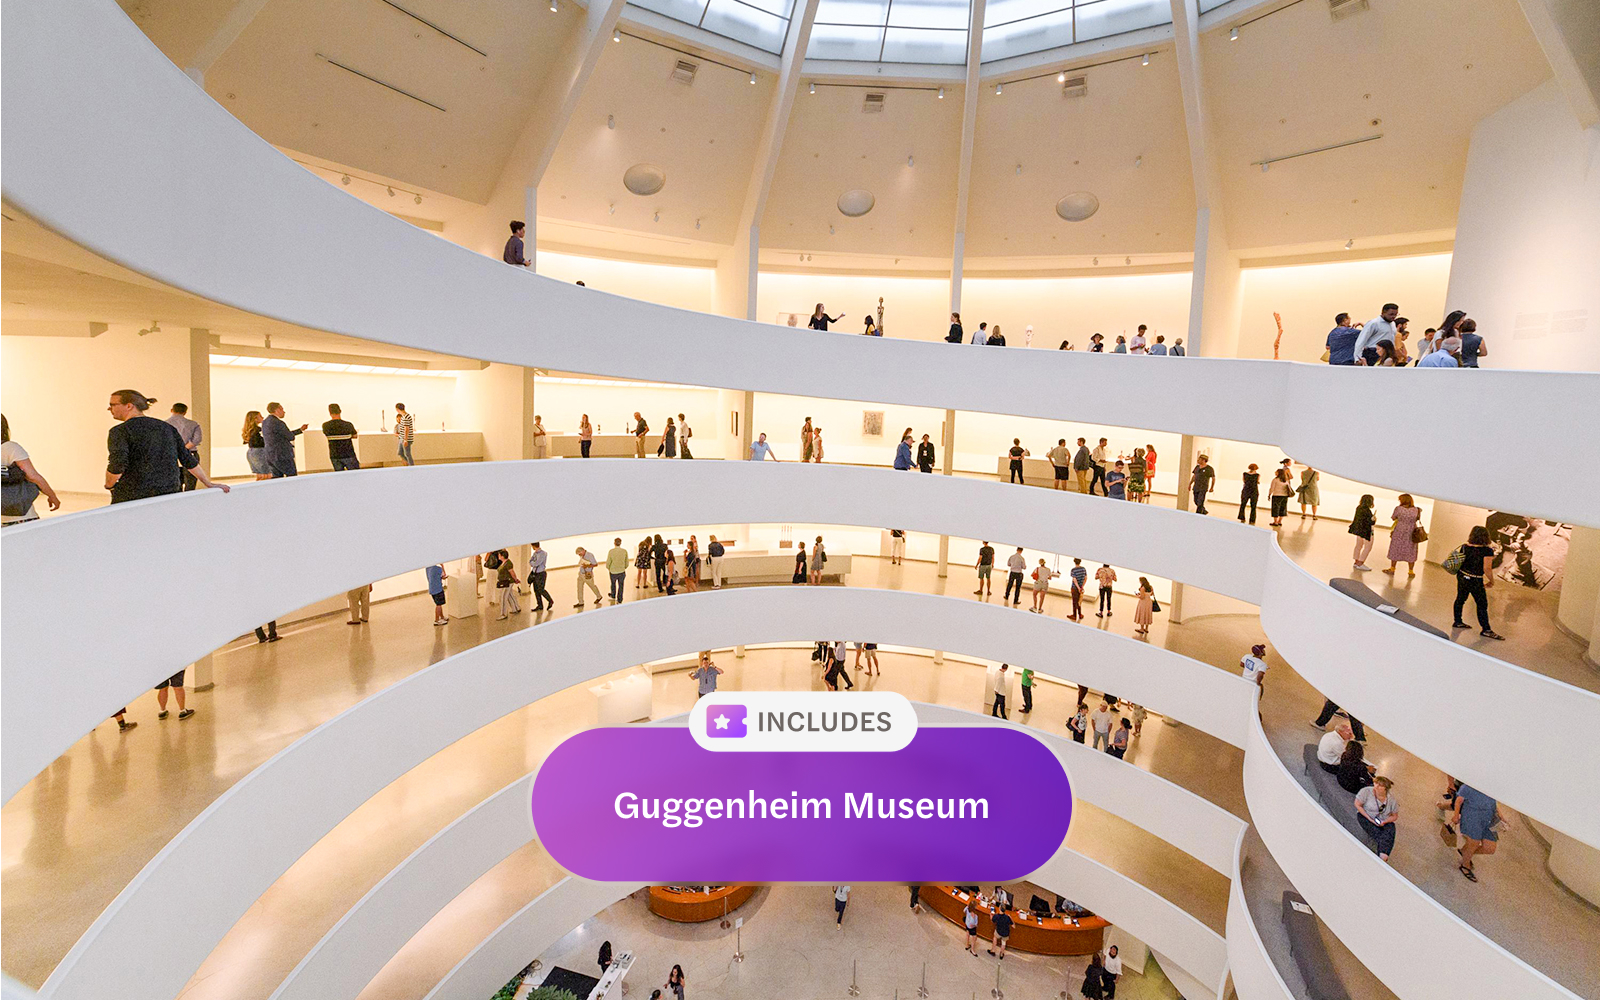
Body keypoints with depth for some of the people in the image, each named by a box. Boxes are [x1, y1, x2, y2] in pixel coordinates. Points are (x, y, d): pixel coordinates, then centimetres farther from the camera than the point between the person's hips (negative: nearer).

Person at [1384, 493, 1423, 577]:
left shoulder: (1399, 509, -11)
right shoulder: (1416, 510, -6)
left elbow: (1393, 518, 1)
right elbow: (1418, 519, 9)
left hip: (1399, 532, -2)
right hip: (1412, 534, 2)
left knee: (1395, 550, 10)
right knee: (1410, 552, 11)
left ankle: (1392, 569, 14)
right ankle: (1411, 571, 14)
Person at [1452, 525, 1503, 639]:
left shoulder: (1465, 547, -2)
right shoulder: (1487, 551, -16)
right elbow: (1487, 569, -18)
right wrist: (1491, 581, -4)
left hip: (1462, 577, 5)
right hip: (1475, 581, -5)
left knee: (1460, 599, 17)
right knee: (1482, 605, 6)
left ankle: (1457, 622, 28)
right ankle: (1486, 630, 13)